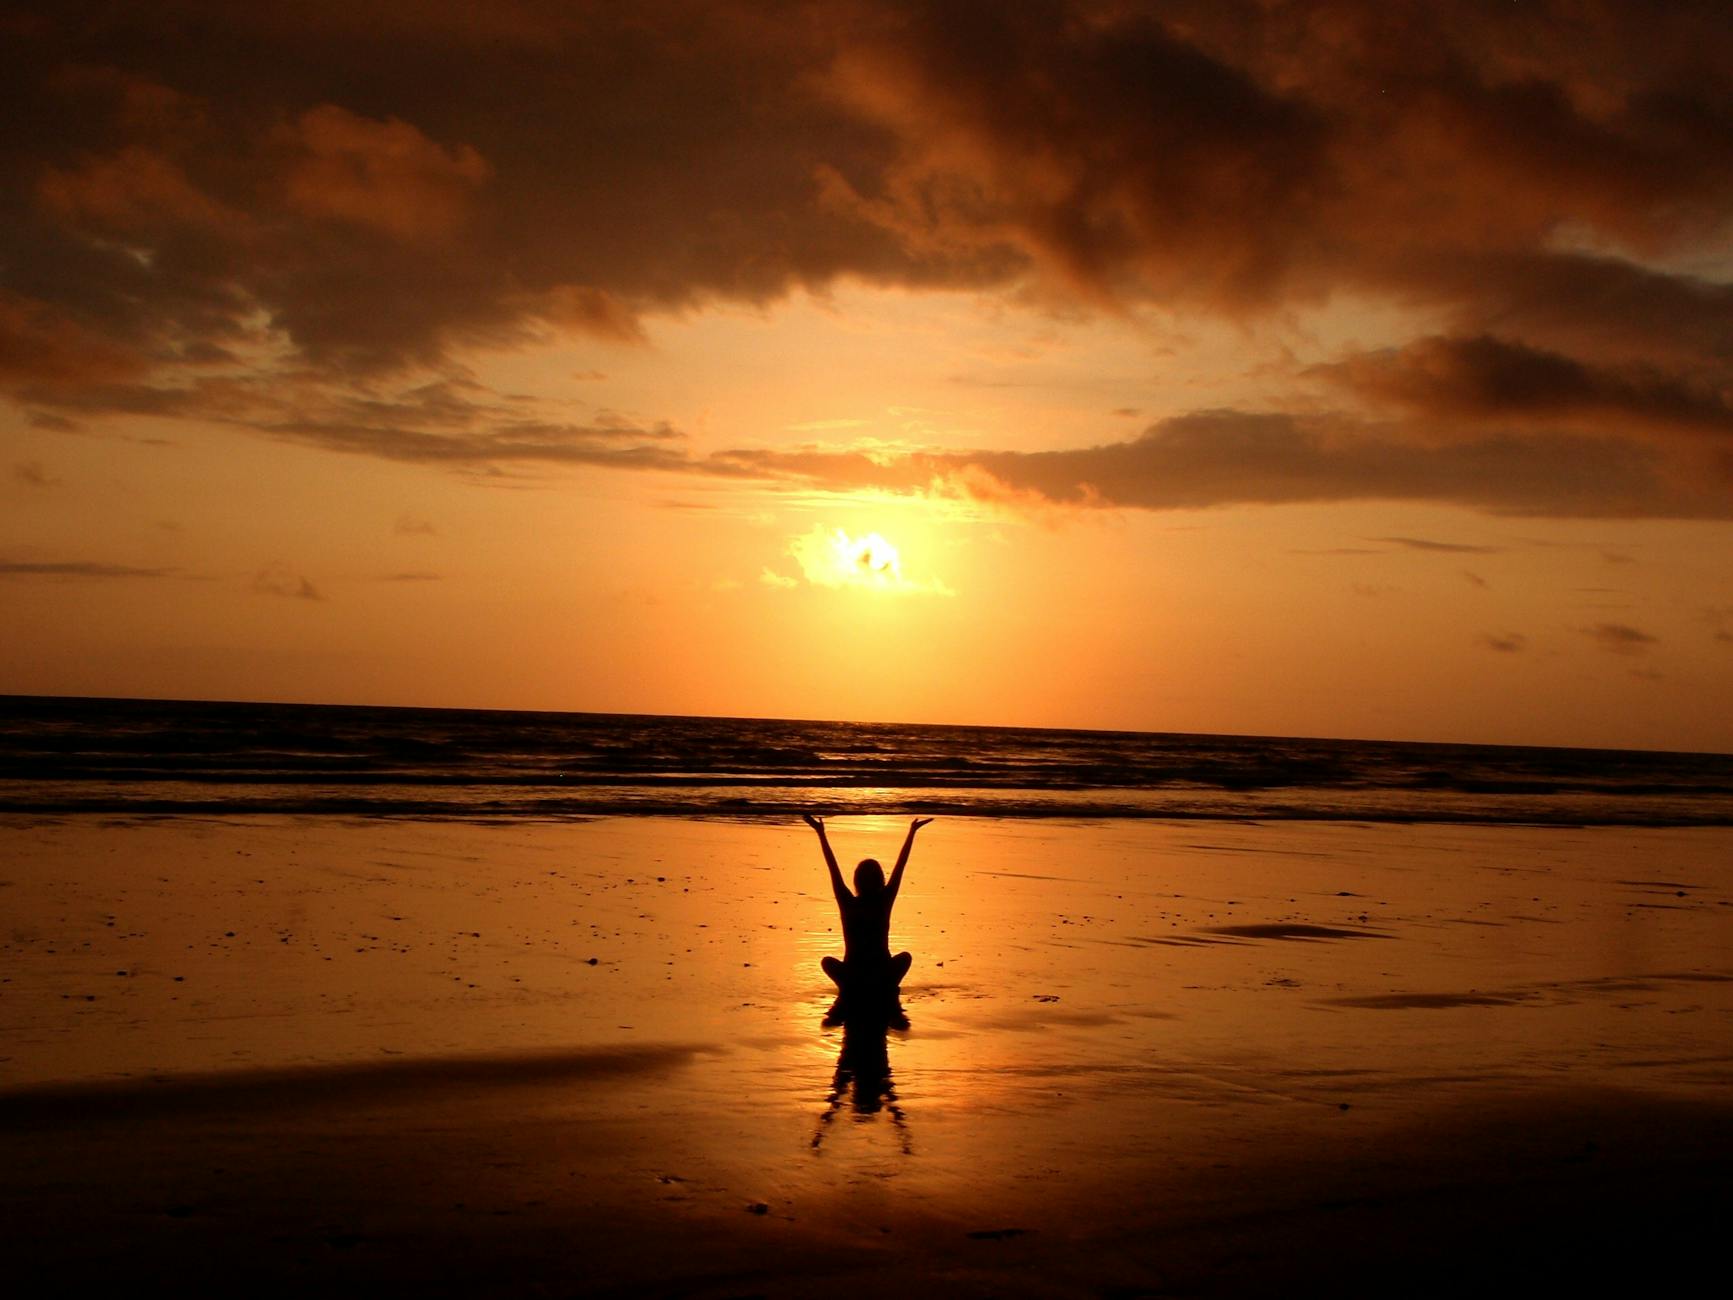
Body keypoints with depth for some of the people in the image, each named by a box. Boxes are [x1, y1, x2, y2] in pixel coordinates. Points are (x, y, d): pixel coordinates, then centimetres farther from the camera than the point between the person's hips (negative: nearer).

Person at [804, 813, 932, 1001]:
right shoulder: (884, 902, -5)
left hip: (852, 977, 0)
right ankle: (888, 989, 12)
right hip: (883, 977, 0)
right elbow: (901, 865, 1)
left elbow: (832, 867, -2)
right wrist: (912, 831, 7)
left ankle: (847, 988, 9)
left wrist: (821, 833, 3)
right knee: (905, 957, 31)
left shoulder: (849, 904, -7)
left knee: (828, 961, 30)